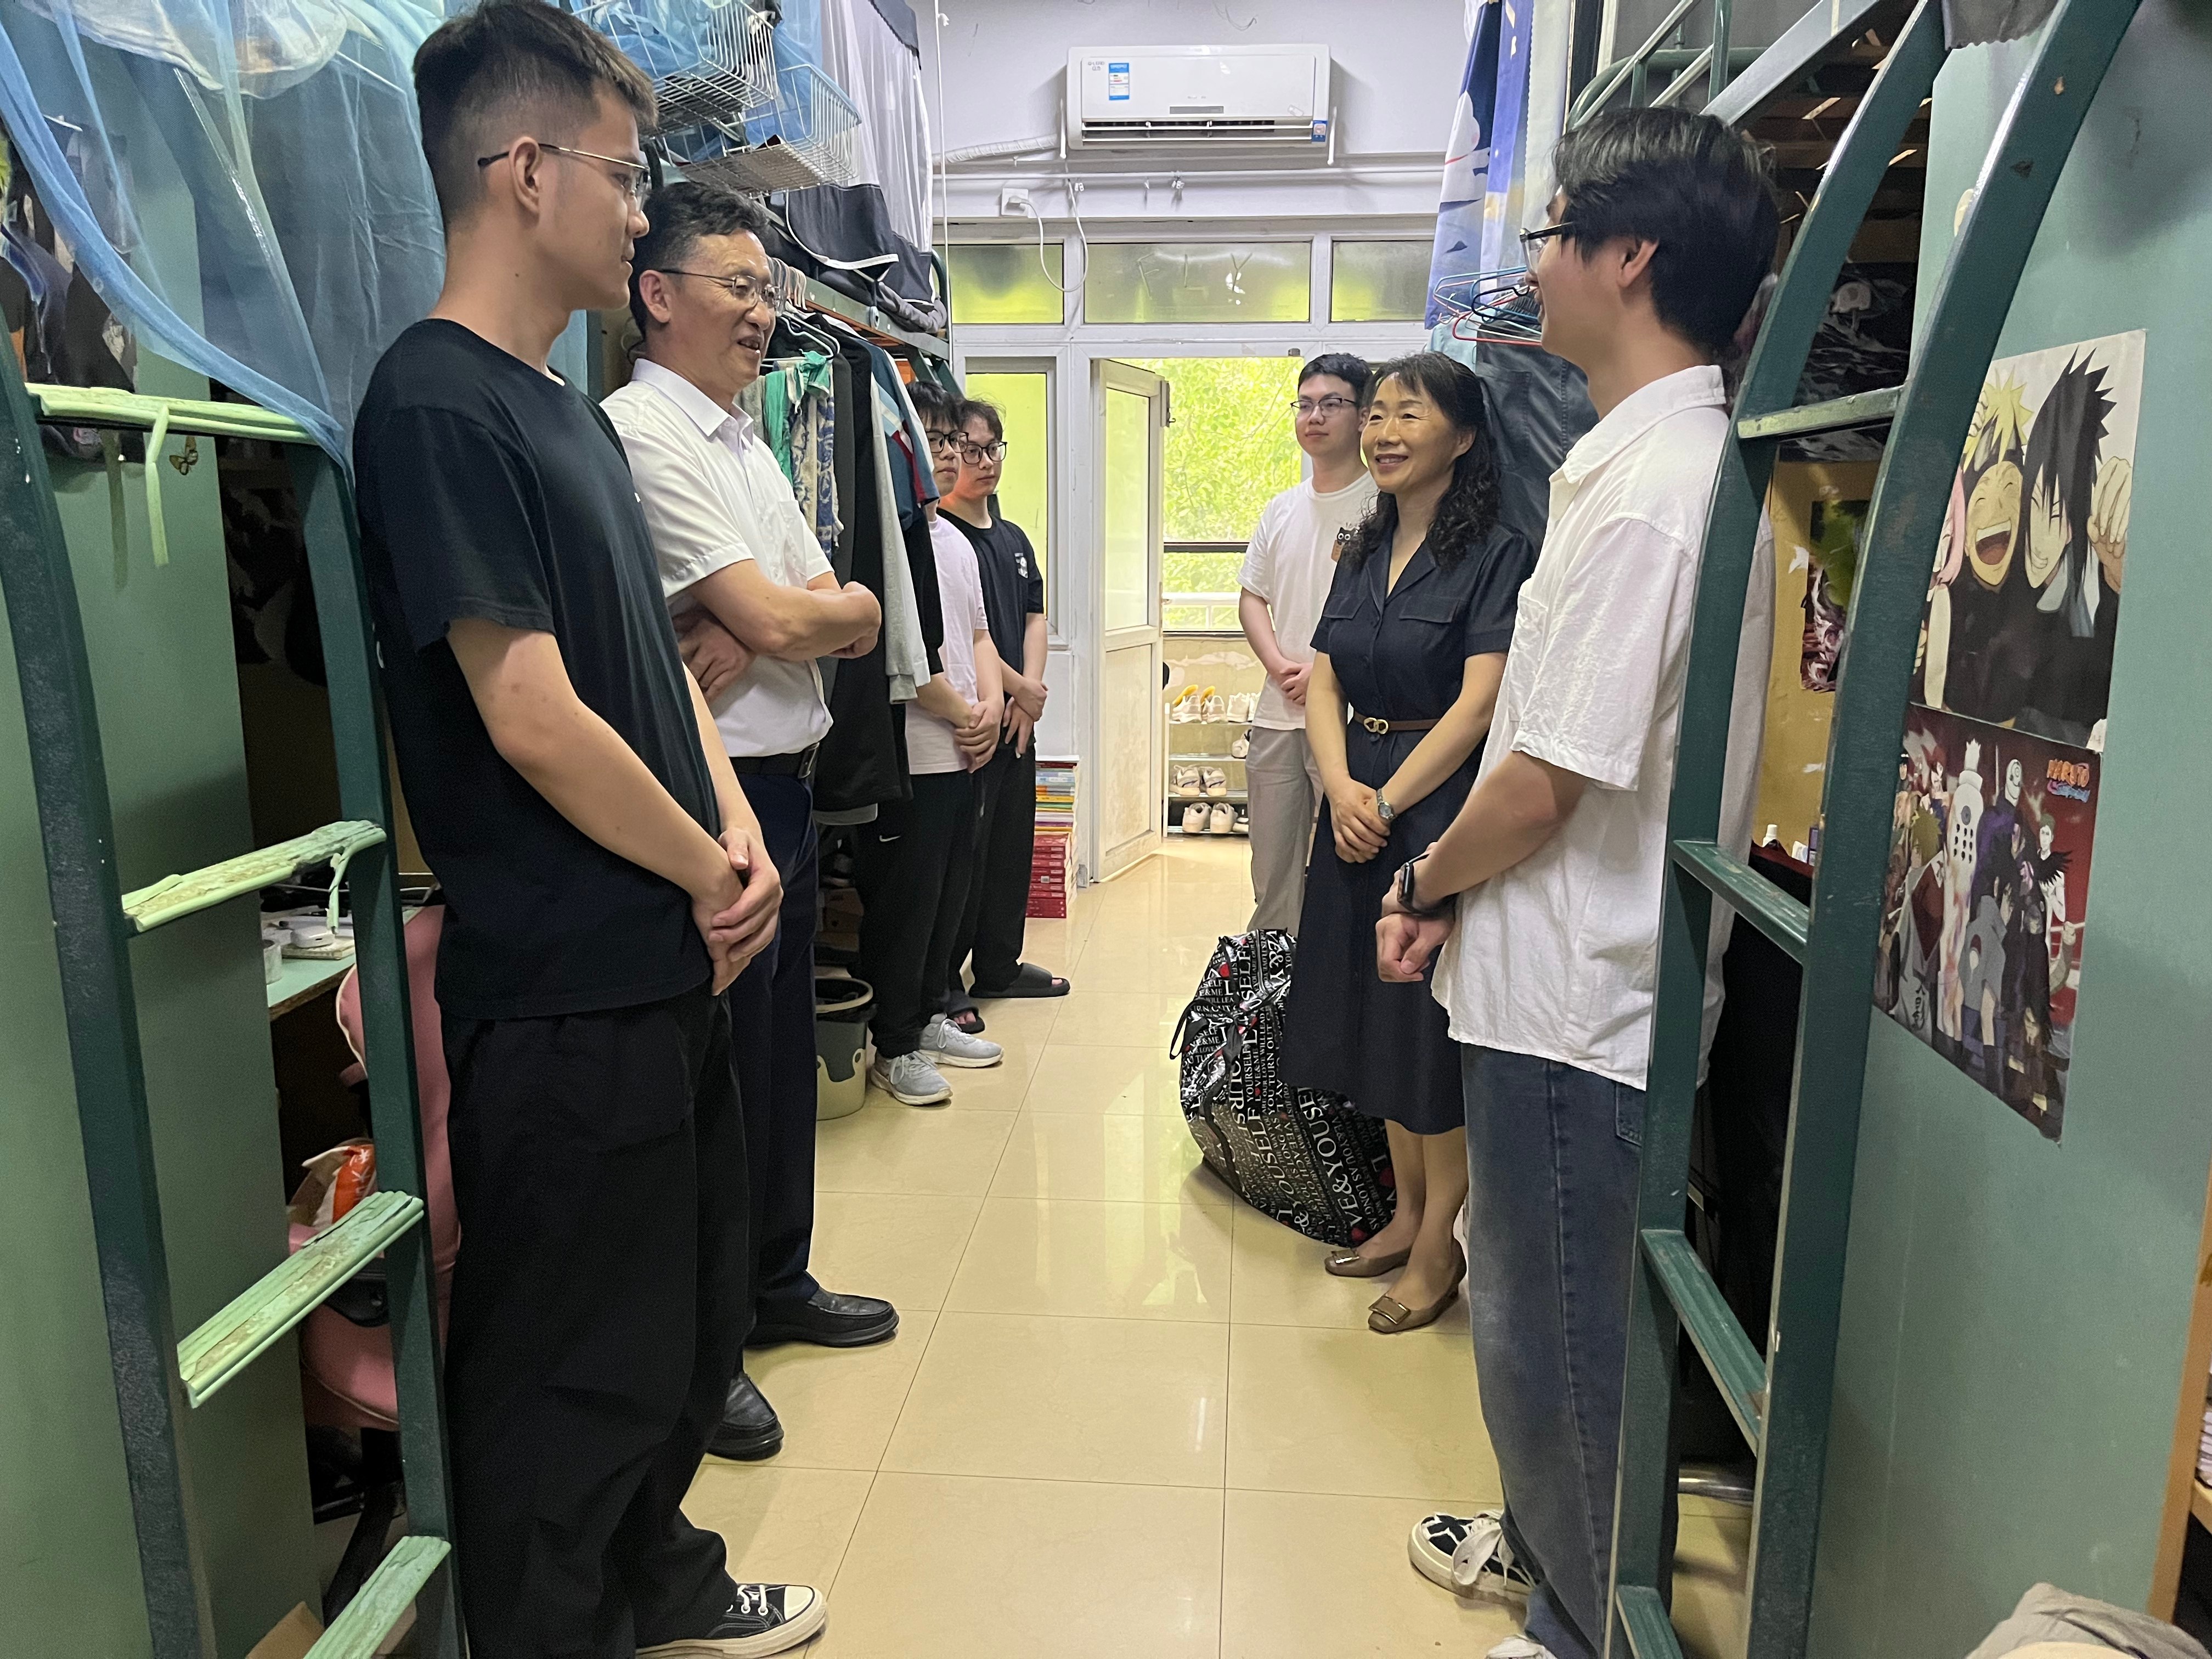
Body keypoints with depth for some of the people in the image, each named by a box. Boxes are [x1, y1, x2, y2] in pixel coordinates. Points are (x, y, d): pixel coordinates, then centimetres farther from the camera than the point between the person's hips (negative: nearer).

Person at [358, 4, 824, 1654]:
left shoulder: (573, 412, 13)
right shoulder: (438, 404, -16)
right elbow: (533, 717, -22)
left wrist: (738, 833, 0)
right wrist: (713, 879, -10)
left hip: (671, 963, 10)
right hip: (566, 993, -10)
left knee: (694, 1325, 24)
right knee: (575, 1376, 8)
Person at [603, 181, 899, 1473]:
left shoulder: (746, 439, 16)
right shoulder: (639, 433, -14)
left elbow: (850, 616, 10)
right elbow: (783, 620, -20)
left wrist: (755, 636, -10)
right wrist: (848, 607, 0)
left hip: (788, 777, 9)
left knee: (784, 1045, 18)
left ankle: (779, 1283, 36)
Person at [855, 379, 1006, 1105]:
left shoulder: (956, 540, 17)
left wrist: (992, 704, 1)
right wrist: (963, 713, -10)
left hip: (963, 751, 9)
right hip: (910, 753, -9)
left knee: (949, 892, 16)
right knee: (903, 902, 0)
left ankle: (930, 1018, 30)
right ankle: (895, 1047, 11)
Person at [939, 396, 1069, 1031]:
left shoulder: (1013, 538, 16)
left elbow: (1034, 616, 15)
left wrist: (1031, 686, -1)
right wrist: (1020, 689, -10)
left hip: (1017, 717, 8)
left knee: (1013, 841, 14)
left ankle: (1000, 965, 28)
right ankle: (943, 981, 8)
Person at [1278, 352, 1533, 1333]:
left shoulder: (1496, 555, -10)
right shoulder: (1363, 552, 12)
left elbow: (1477, 705, -17)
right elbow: (1323, 683, 6)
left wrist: (1387, 801, -15)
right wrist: (1342, 789, -10)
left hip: (1442, 805, -7)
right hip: (1358, 801, 7)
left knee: (1433, 1022, -1)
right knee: (1374, 1012, 13)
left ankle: (1440, 1246, 15)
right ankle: (1407, 1214, 29)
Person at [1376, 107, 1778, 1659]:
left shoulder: (1644, 490, -22)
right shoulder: (1688, 458, 11)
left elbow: (1541, 787, -22)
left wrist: (1423, 883, -3)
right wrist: (1454, 890, 8)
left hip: (1572, 1006, -10)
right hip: (1583, 980, 10)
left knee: (1554, 1340, 9)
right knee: (1542, 1315, 26)